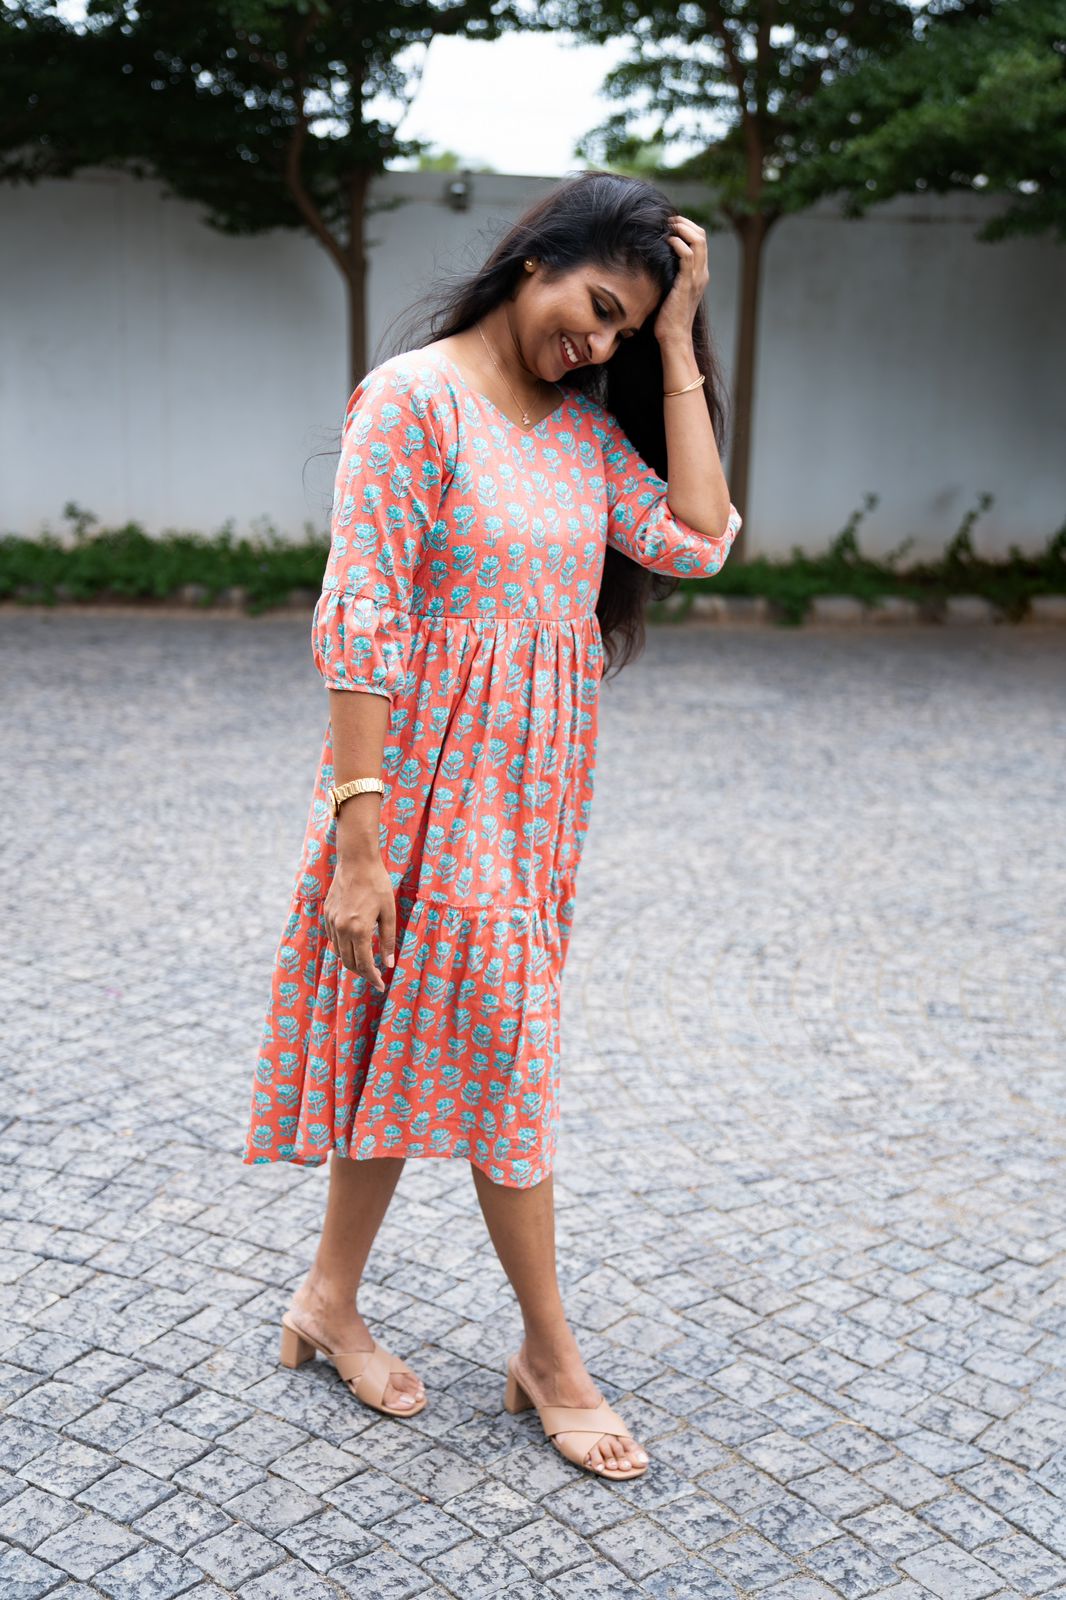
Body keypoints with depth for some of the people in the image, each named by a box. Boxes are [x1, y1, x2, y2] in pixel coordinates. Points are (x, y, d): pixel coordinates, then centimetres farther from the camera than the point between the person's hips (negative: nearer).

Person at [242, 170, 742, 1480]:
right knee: (502, 1049, 1)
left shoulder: (588, 423, 10)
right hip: (438, 770, -7)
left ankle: (329, 1302, 32)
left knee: (424, 1043, 15)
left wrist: (677, 348, -3)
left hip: (536, 780, 7)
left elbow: (695, 540, -6)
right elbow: (363, 620, -17)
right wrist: (358, 835, -22)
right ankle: (553, 1359, 18)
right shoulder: (414, 398, -12)